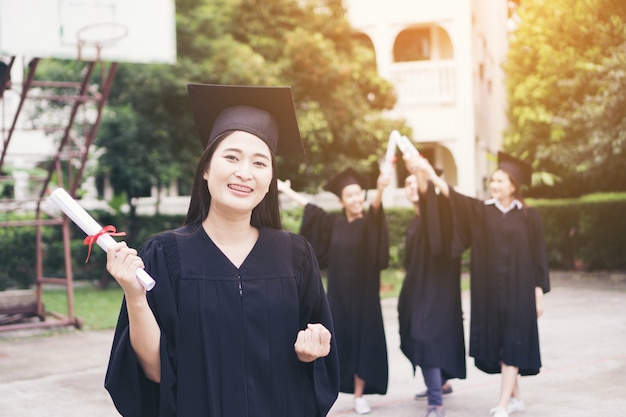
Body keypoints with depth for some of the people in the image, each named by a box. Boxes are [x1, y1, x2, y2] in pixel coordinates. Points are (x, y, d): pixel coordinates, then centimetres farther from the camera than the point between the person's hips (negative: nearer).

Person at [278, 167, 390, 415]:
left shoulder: (369, 222, -6)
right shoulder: (333, 223, 4)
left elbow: (375, 206, -28)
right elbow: (309, 206, 18)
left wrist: (380, 190, -51)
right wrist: (285, 189, 31)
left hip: (364, 294, -2)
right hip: (338, 294, 2)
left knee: (363, 341, 3)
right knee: (336, 341, 4)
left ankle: (359, 395, 14)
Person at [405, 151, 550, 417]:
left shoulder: (528, 217, -2)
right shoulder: (481, 211, 3)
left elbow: (538, 257, 0)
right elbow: (454, 197, -12)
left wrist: (539, 294, -3)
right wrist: (429, 173, -27)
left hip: (518, 290, -3)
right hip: (489, 290, 3)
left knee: (512, 345, -4)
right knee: (498, 343, 10)